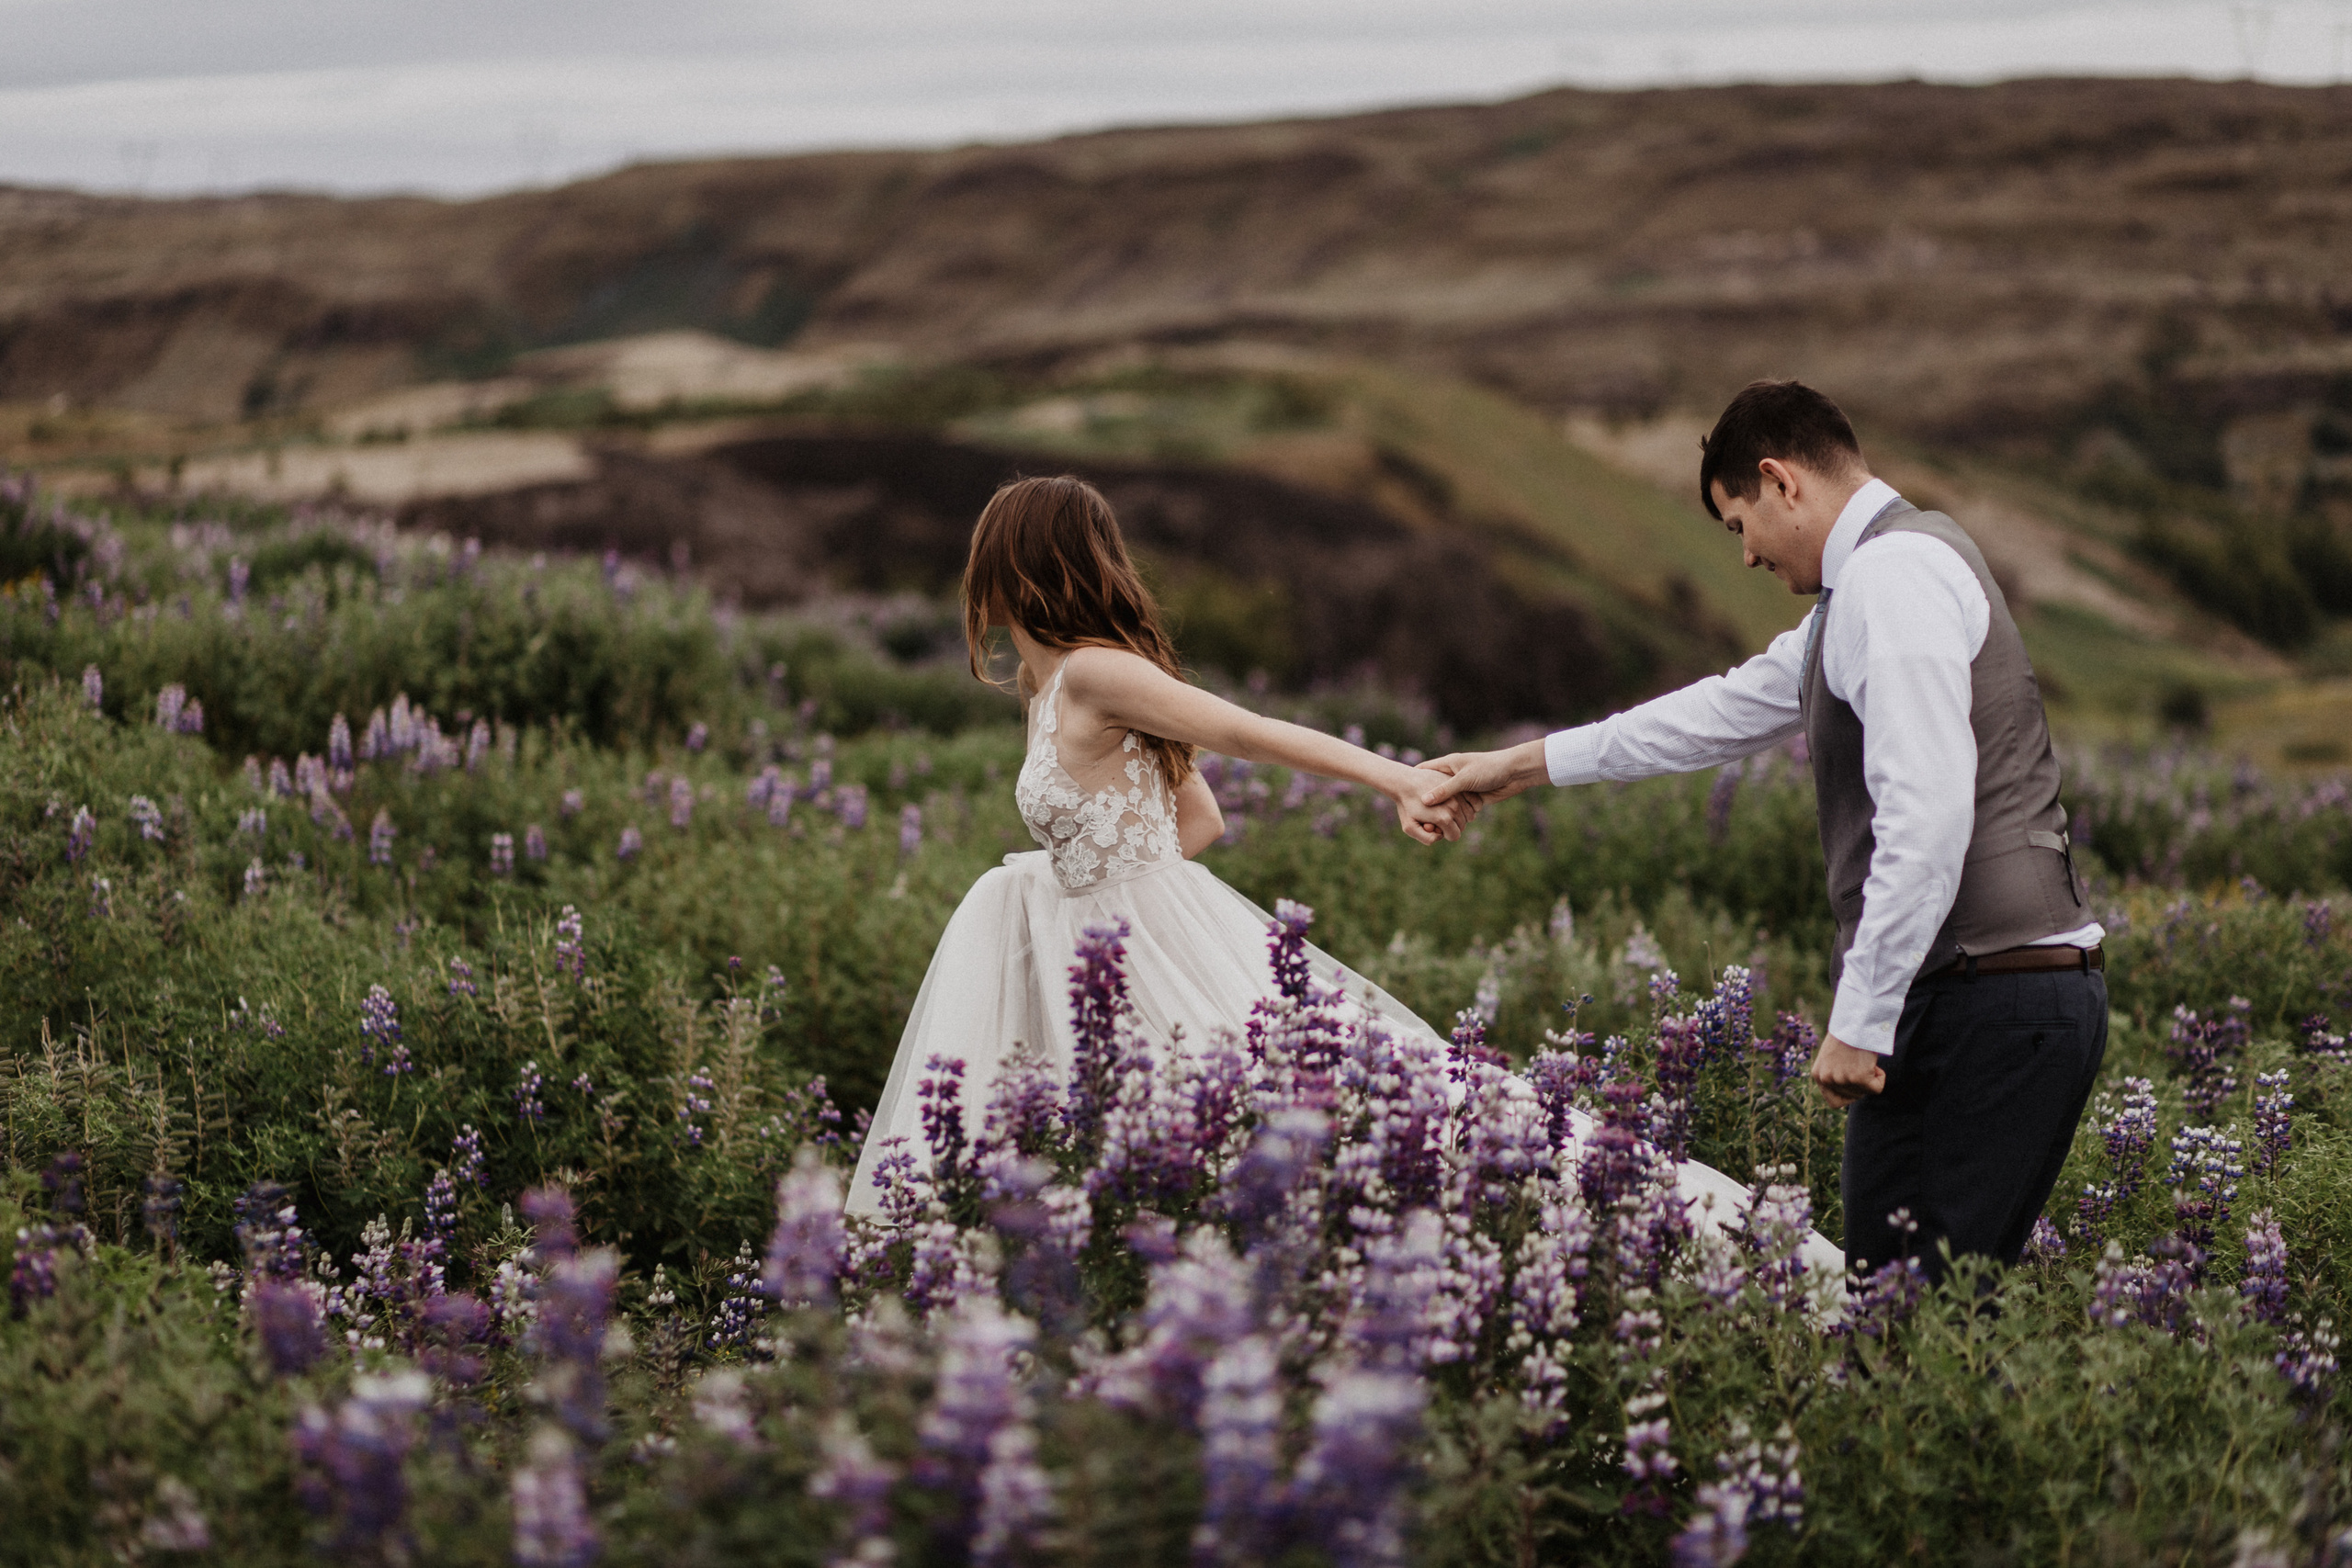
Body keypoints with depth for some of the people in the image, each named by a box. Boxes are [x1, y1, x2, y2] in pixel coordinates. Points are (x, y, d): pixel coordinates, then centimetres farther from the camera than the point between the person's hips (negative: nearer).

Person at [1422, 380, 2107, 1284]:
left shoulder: (1889, 575, -10)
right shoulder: (1872, 581, 23)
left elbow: (1929, 815, -21)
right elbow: (1734, 708, 35)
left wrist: (1860, 1020, -18)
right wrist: (1522, 766, 40)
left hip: (1992, 1002, -10)